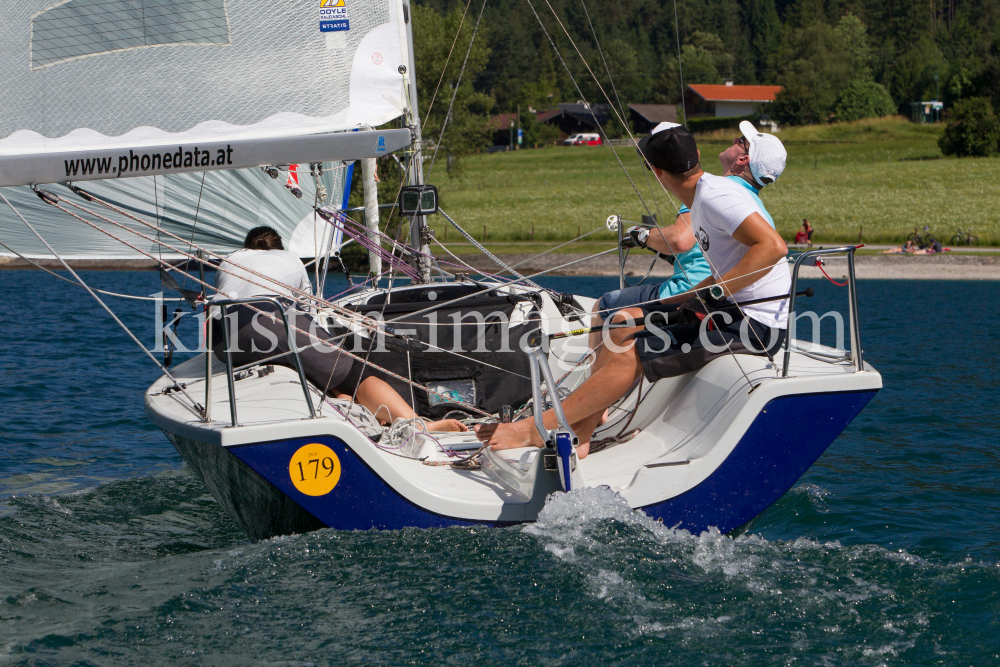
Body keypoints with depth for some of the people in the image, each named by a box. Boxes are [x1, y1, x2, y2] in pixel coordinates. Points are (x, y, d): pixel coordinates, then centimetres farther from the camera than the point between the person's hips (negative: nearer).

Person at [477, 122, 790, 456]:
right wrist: (676, 301, 7)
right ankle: (580, 432, 3)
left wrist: (713, 292, -25)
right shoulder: (701, 199, 15)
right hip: (734, 308, 10)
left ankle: (535, 430, -5)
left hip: (754, 322, -10)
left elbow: (773, 247, -27)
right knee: (623, 322, 8)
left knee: (629, 354, -13)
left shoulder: (714, 195, -16)